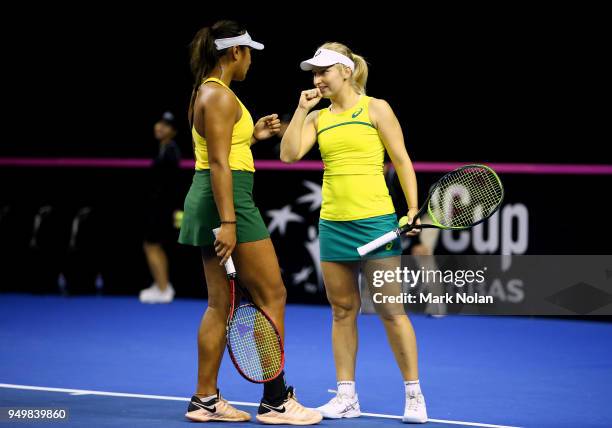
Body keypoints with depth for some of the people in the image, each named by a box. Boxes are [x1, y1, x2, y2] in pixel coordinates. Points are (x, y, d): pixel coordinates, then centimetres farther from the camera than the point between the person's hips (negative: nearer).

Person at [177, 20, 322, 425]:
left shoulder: (207, 92, 16)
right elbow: (219, 164, -20)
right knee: (273, 296, -4)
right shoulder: (221, 96, -14)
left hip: (210, 202, 10)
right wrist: (227, 222, -23)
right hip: (229, 200, -10)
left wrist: (252, 135, 20)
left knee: (221, 303, 11)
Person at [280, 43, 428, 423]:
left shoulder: (376, 109, -1)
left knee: (391, 310, -4)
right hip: (332, 222, 5)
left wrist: (414, 209, -7)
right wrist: (302, 109, -1)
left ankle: (414, 395, 4)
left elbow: (401, 160, -1)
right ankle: (346, 396, 13)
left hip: (375, 220, -5)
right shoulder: (317, 117, 12)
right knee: (343, 311, 7)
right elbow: (289, 154, -1)